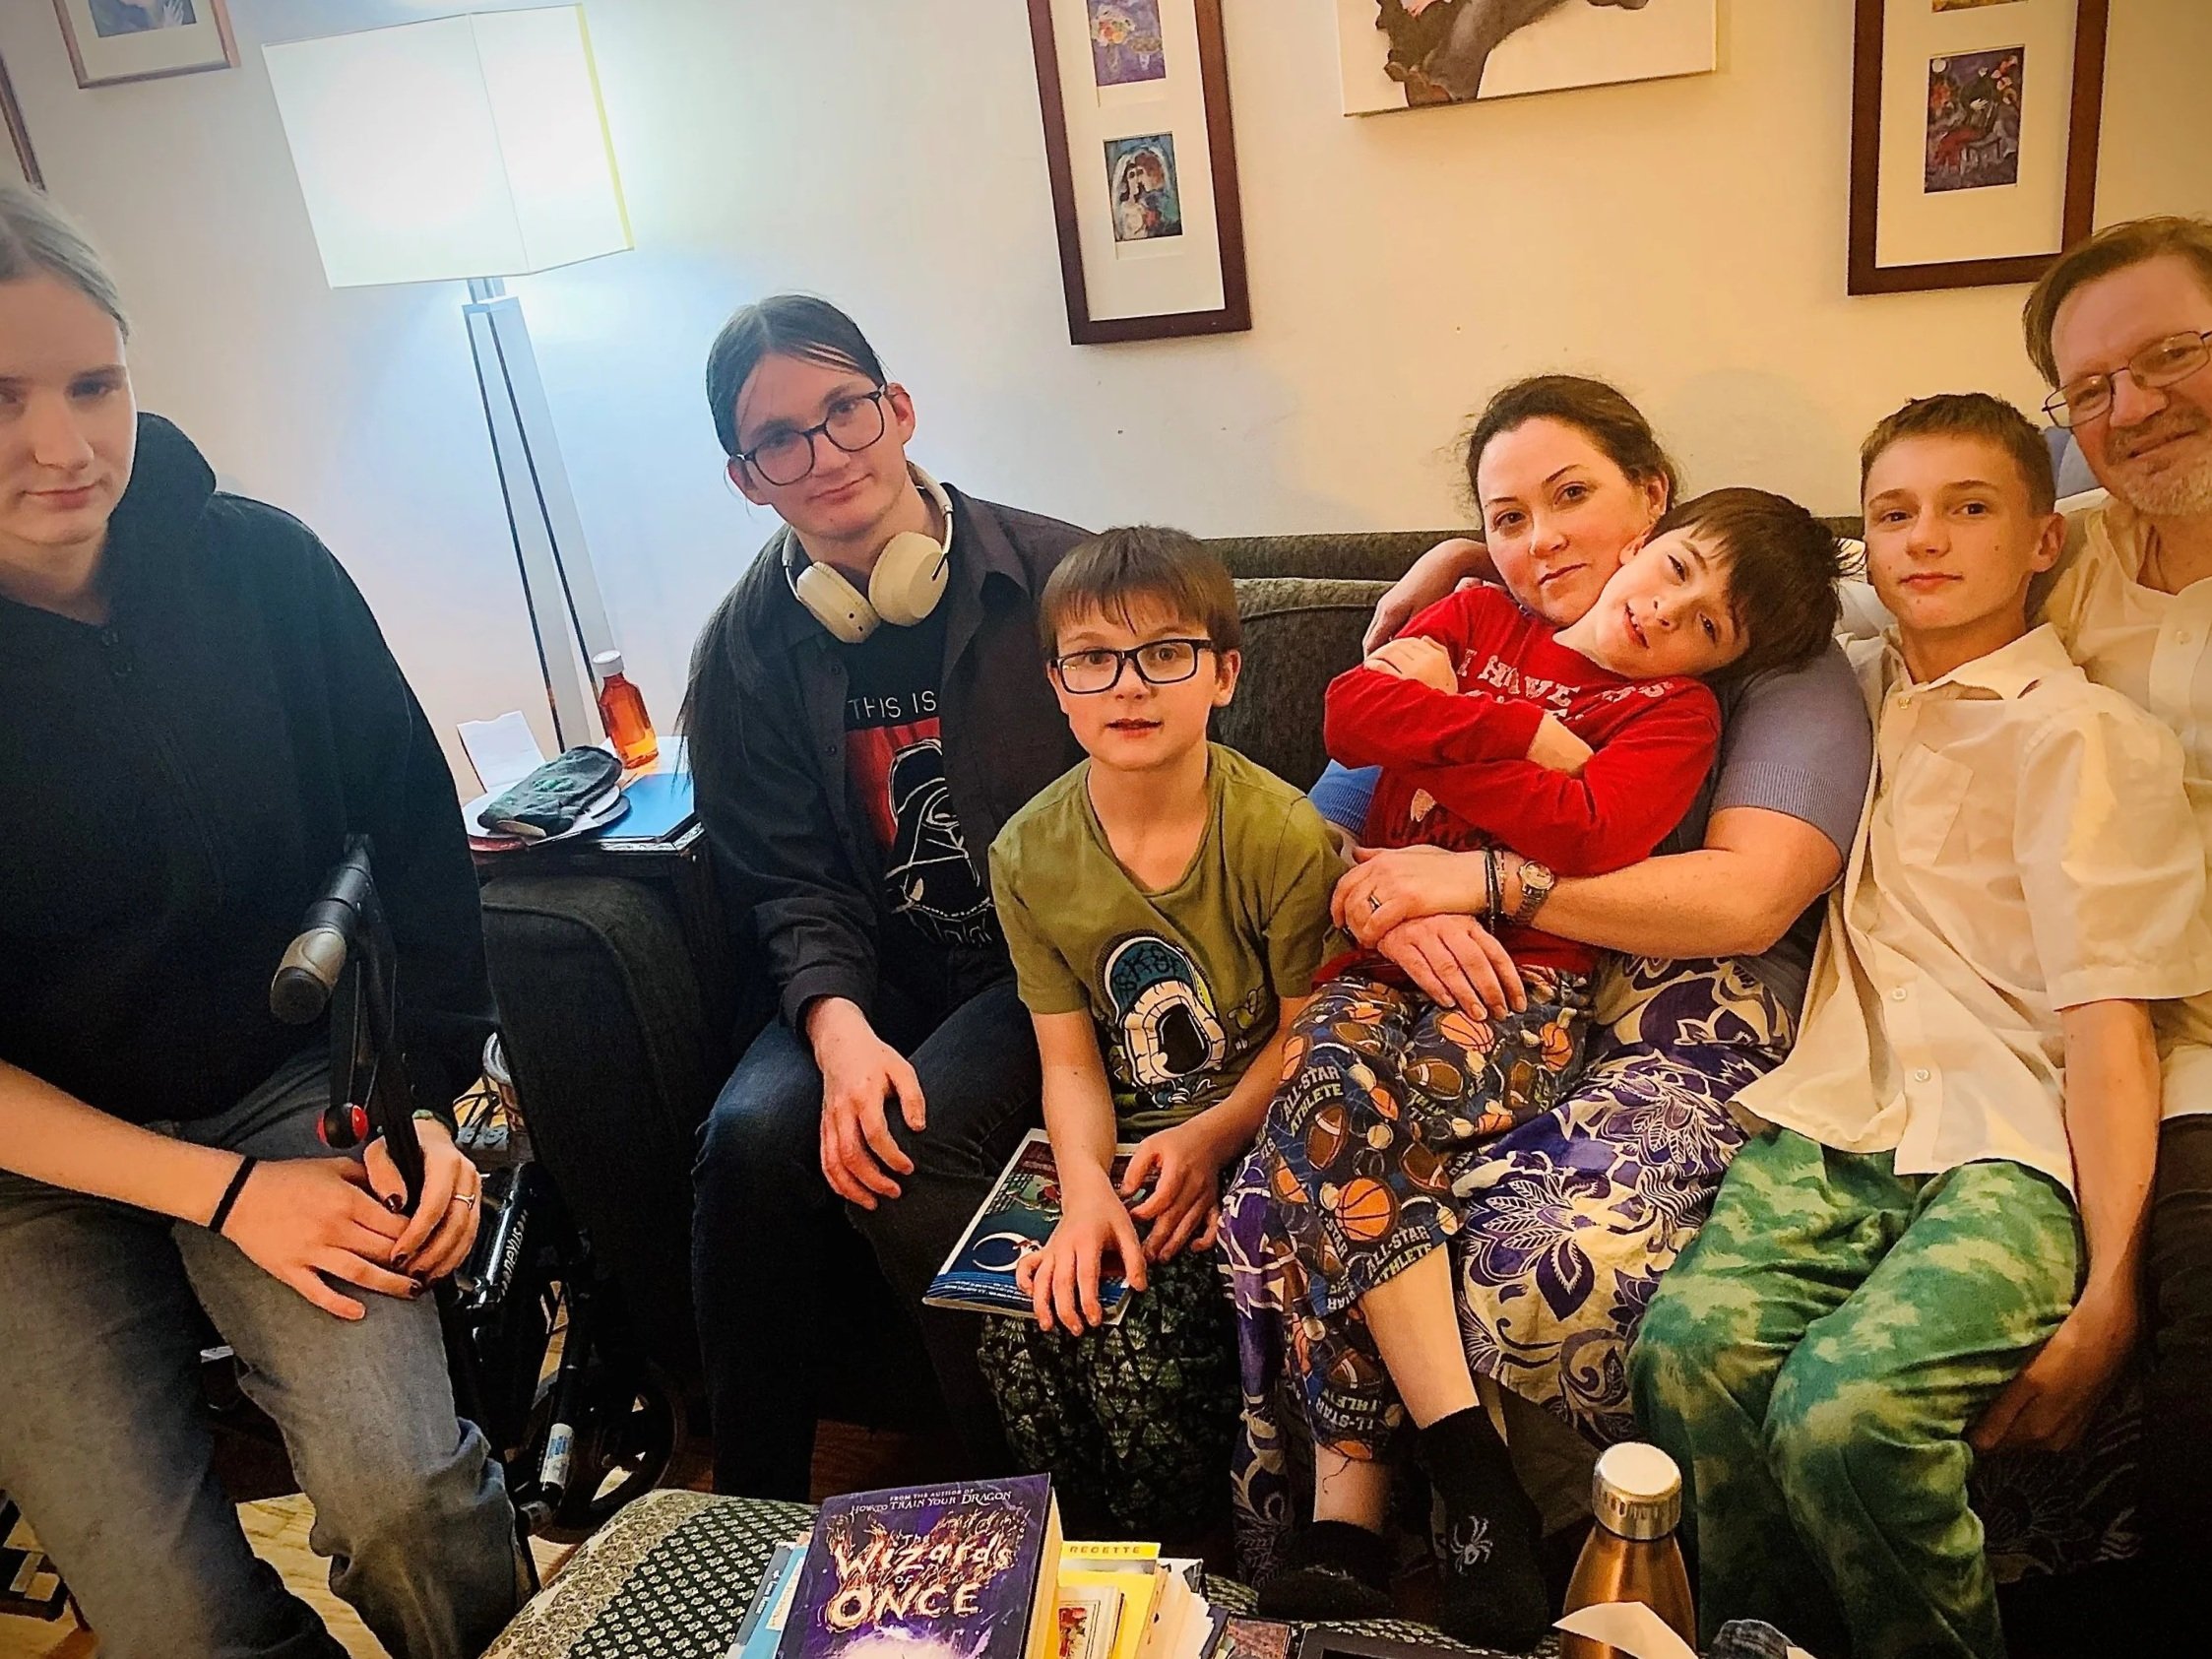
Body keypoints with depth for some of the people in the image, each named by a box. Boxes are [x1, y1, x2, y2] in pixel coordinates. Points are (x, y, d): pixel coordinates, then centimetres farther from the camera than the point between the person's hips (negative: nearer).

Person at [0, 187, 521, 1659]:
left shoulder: (258, 566, -6)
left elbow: (416, 838, 3)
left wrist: (429, 1097, -6)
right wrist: (223, 1192, -15)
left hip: (283, 1082, 1)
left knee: (402, 1493, -22)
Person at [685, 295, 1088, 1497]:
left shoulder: (1050, 578, -8)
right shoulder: (750, 647, 2)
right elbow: (789, 881, 0)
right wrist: (837, 1027, -20)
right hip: (878, 981, 4)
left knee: (910, 1141, -29)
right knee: (752, 1134, -24)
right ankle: (751, 1506, -3)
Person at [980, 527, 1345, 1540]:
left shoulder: (1283, 837, -14)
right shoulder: (1028, 854, -3)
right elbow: (1070, 1060, -1)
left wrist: (1207, 1137, -19)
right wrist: (1086, 1190, -19)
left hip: (1252, 1136, -4)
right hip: (1115, 1145, 4)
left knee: (1140, 1340, -24)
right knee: (1018, 1327, -17)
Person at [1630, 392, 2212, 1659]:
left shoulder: (2088, 735, 5)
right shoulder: (1847, 695, 22)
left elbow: (2109, 1022, -3)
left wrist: (2109, 1287, -11)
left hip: (2001, 1149, -4)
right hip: (1831, 1123, 4)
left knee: (1847, 1402, -30)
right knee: (1689, 1342, -27)